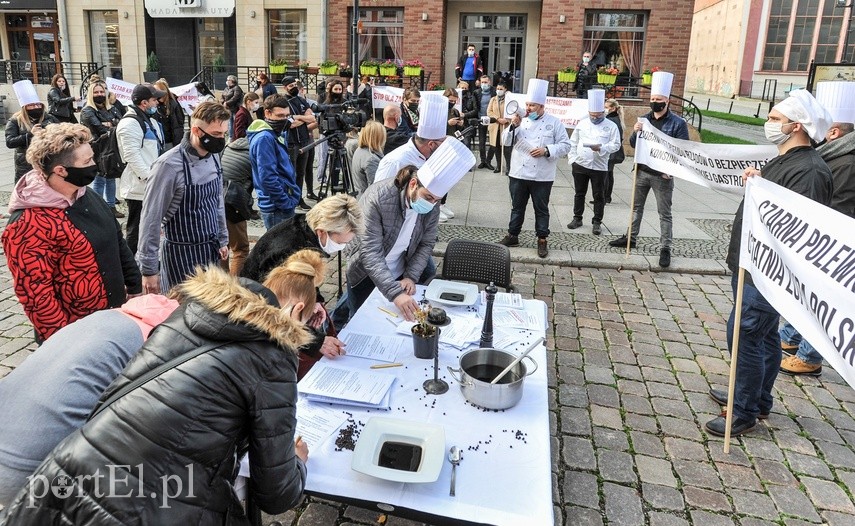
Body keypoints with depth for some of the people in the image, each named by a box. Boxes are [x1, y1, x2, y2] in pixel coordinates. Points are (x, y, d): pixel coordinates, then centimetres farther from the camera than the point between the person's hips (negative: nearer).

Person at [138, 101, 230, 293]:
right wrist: (149, 269, -13)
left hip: (211, 249, 6)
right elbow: (151, 218, -16)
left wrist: (222, 240, 17)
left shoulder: (213, 156, 0)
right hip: (182, 253, -6)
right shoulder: (169, 164, -21)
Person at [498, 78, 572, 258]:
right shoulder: (520, 121, 5)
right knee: (517, 207, 14)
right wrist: (513, 126, -13)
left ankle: (542, 240, 17)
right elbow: (506, 142, 3)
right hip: (518, 174, 3)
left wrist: (546, 150, -18)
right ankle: (512, 236, 26)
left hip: (542, 176, -3)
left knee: (541, 209, 7)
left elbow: (565, 145, -4)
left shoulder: (554, 123, -3)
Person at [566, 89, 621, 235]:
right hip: (580, 165, 2)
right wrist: (572, 159, 0)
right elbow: (573, 143, 8)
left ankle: (597, 222, 12)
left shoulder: (611, 126, -2)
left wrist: (601, 148, -21)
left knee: (598, 196, 4)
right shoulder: (582, 123, 5)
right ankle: (577, 218, 24)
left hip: (599, 167, -2)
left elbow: (616, 145, -6)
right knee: (579, 193, 12)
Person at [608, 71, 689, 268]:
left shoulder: (678, 123, -8)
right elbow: (633, 145, 8)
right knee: (637, 207, 17)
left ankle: (665, 248, 9)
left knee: (664, 213, 3)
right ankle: (631, 237, 31)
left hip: (662, 175, -5)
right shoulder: (644, 119, 5)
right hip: (642, 171, 5)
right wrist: (635, 132, -13)